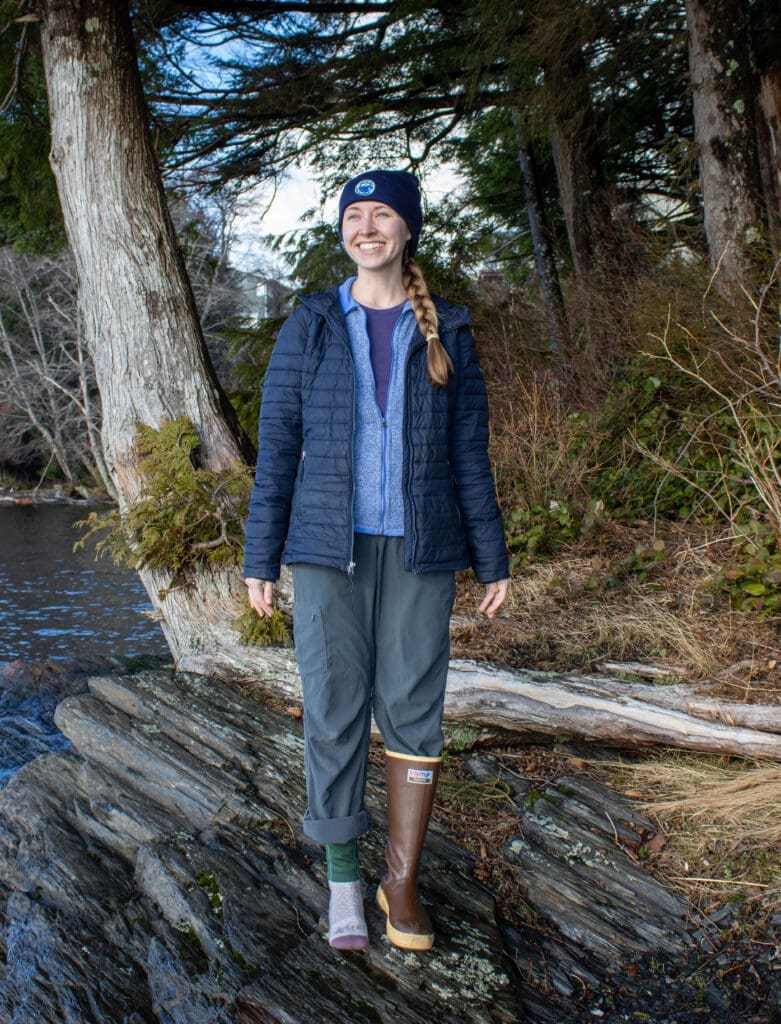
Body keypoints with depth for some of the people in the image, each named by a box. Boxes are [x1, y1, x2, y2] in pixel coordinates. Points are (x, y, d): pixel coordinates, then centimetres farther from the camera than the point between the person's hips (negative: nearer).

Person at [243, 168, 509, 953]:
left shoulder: (446, 332, 6)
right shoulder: (308, 327, 4)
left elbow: (470, 453, 7)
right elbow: (277, 447, 3)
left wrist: (492, 560, 4)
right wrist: (260, 560, 0)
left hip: (418, 550, 1)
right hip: (329, 548, 0)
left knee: (414, 711, 0)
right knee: (333, 712, 0)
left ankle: (403, 880, 15)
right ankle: (343, 879, 15)